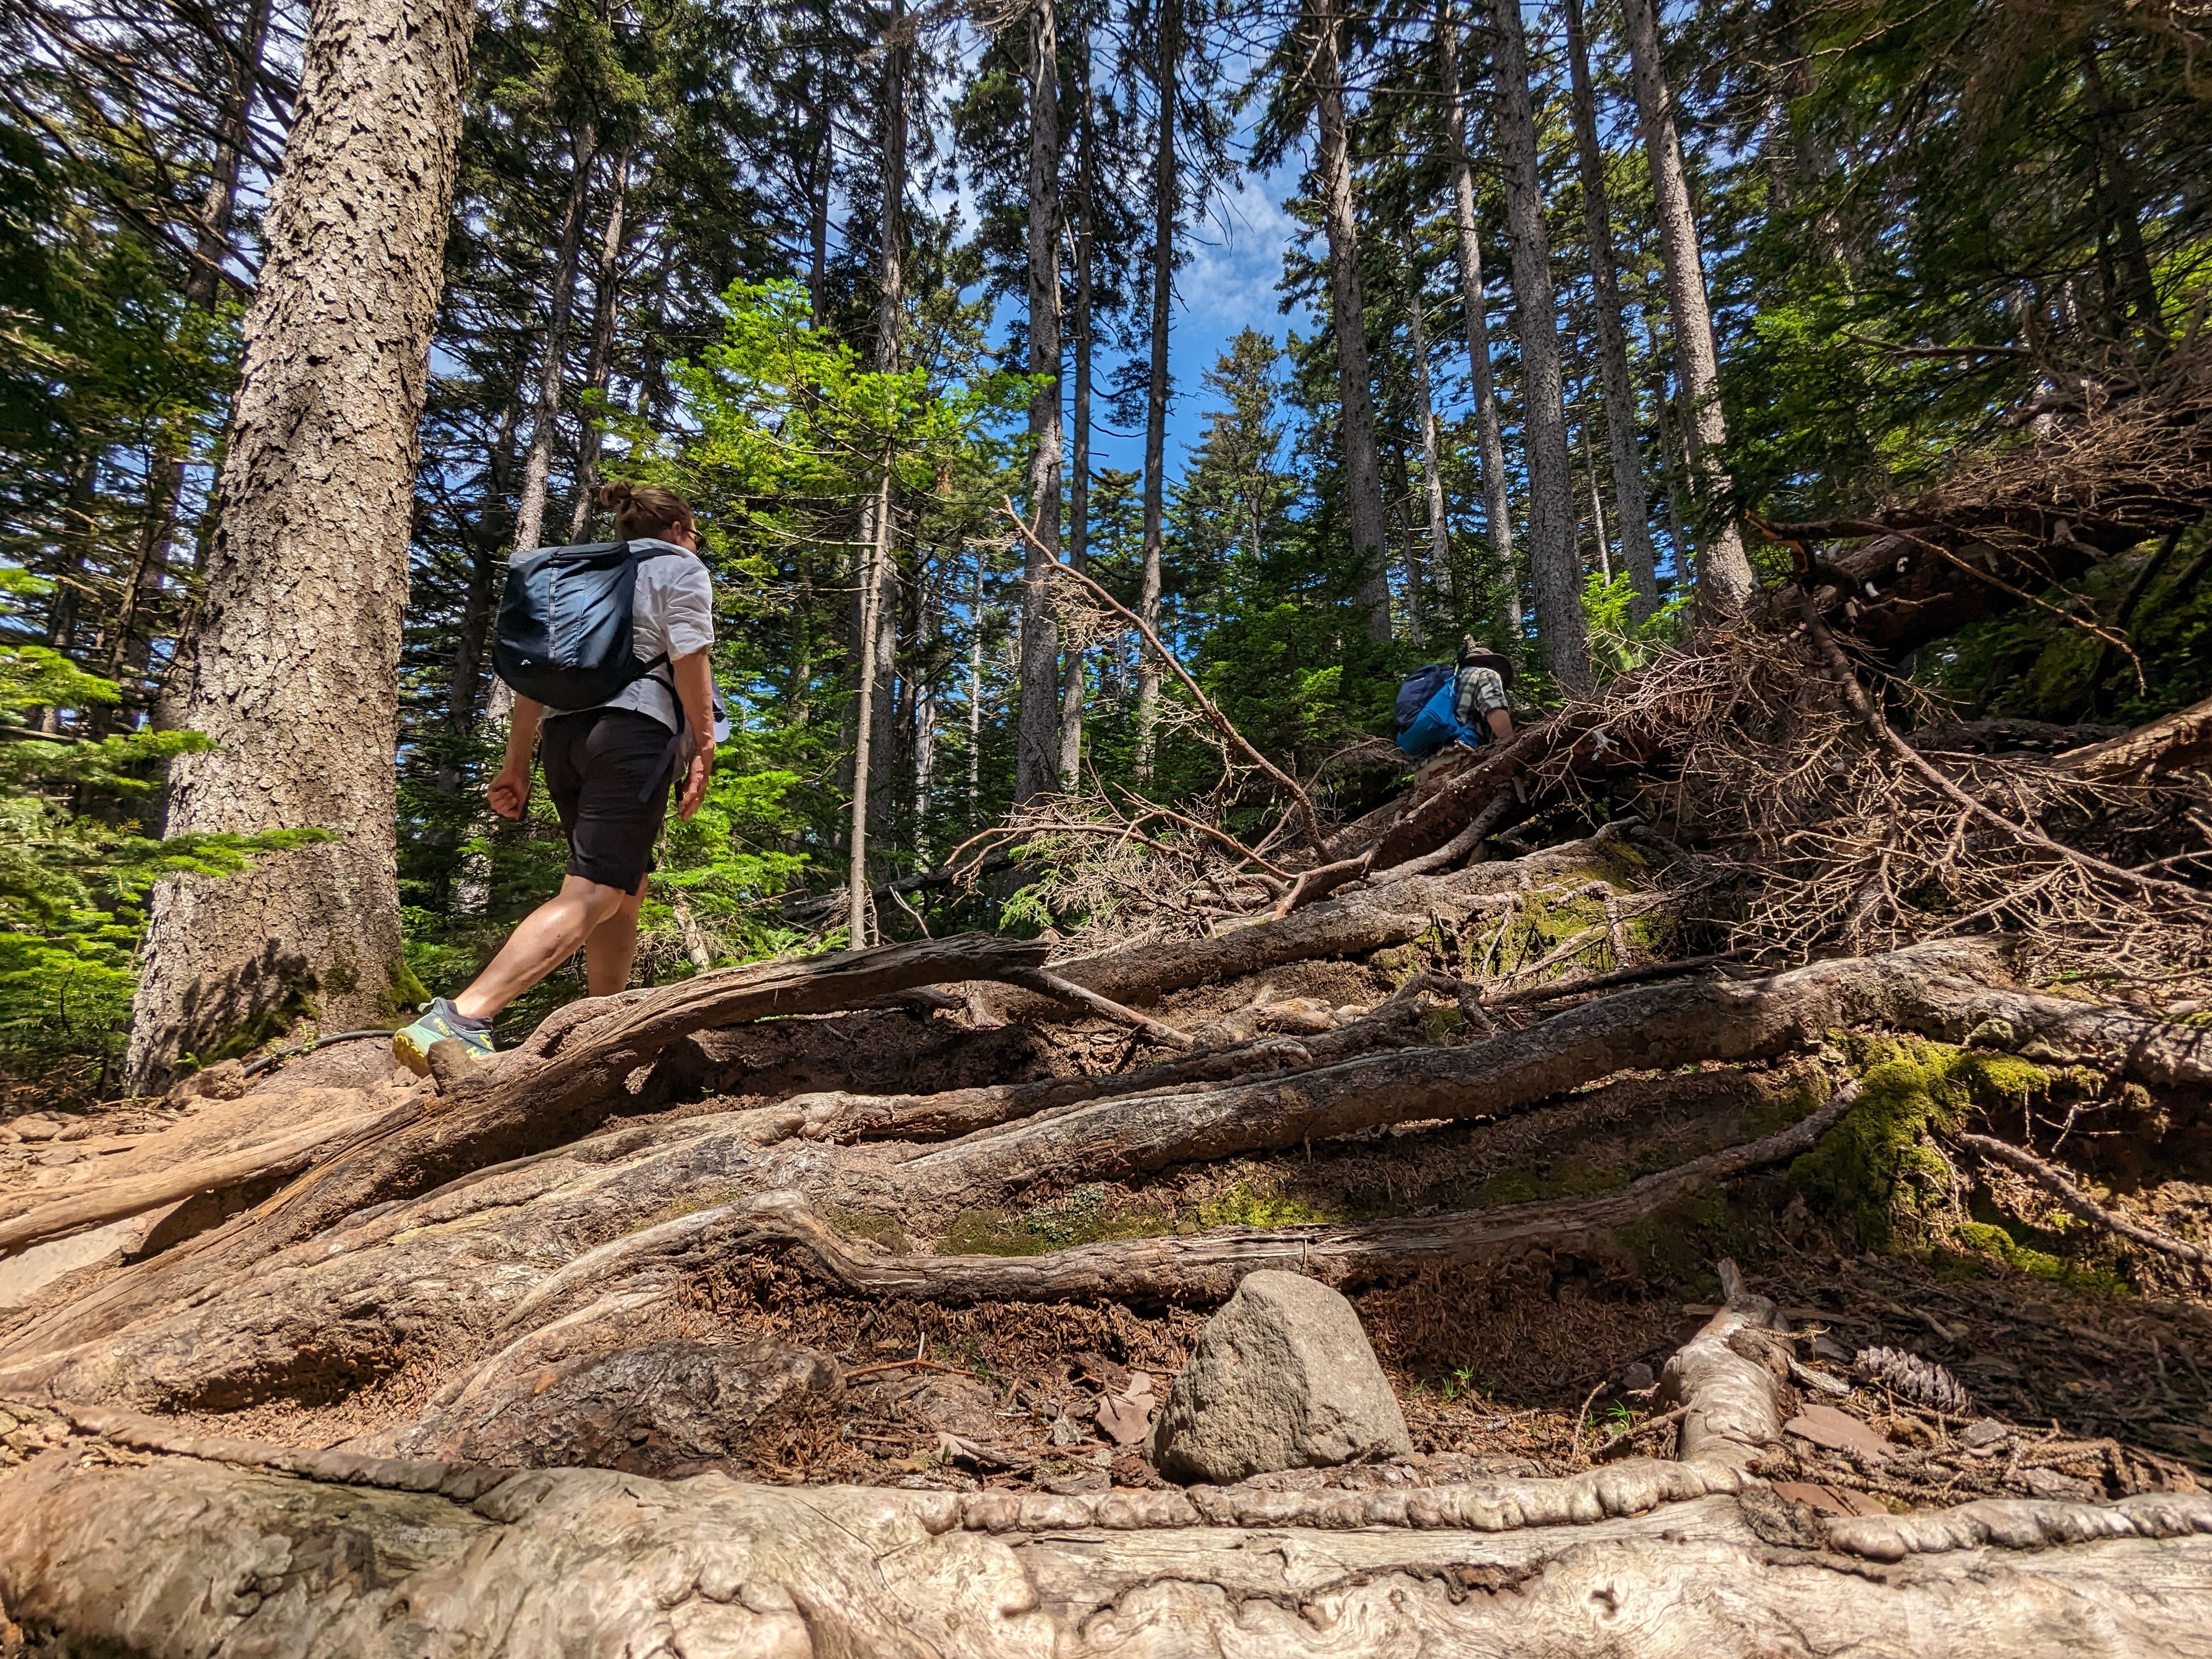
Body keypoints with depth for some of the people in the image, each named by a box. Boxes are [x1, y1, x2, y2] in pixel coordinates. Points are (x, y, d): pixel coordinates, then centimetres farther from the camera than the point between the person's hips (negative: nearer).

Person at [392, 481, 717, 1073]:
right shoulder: (680, 568, 10)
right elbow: (690, 660, -8)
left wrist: (517, 764, 20)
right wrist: (703, 748, -7)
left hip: (562, 732, 8)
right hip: (635, 727, -8)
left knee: (628, 889, 18)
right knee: (591, 895, -15)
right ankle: (458, 1019, -30)